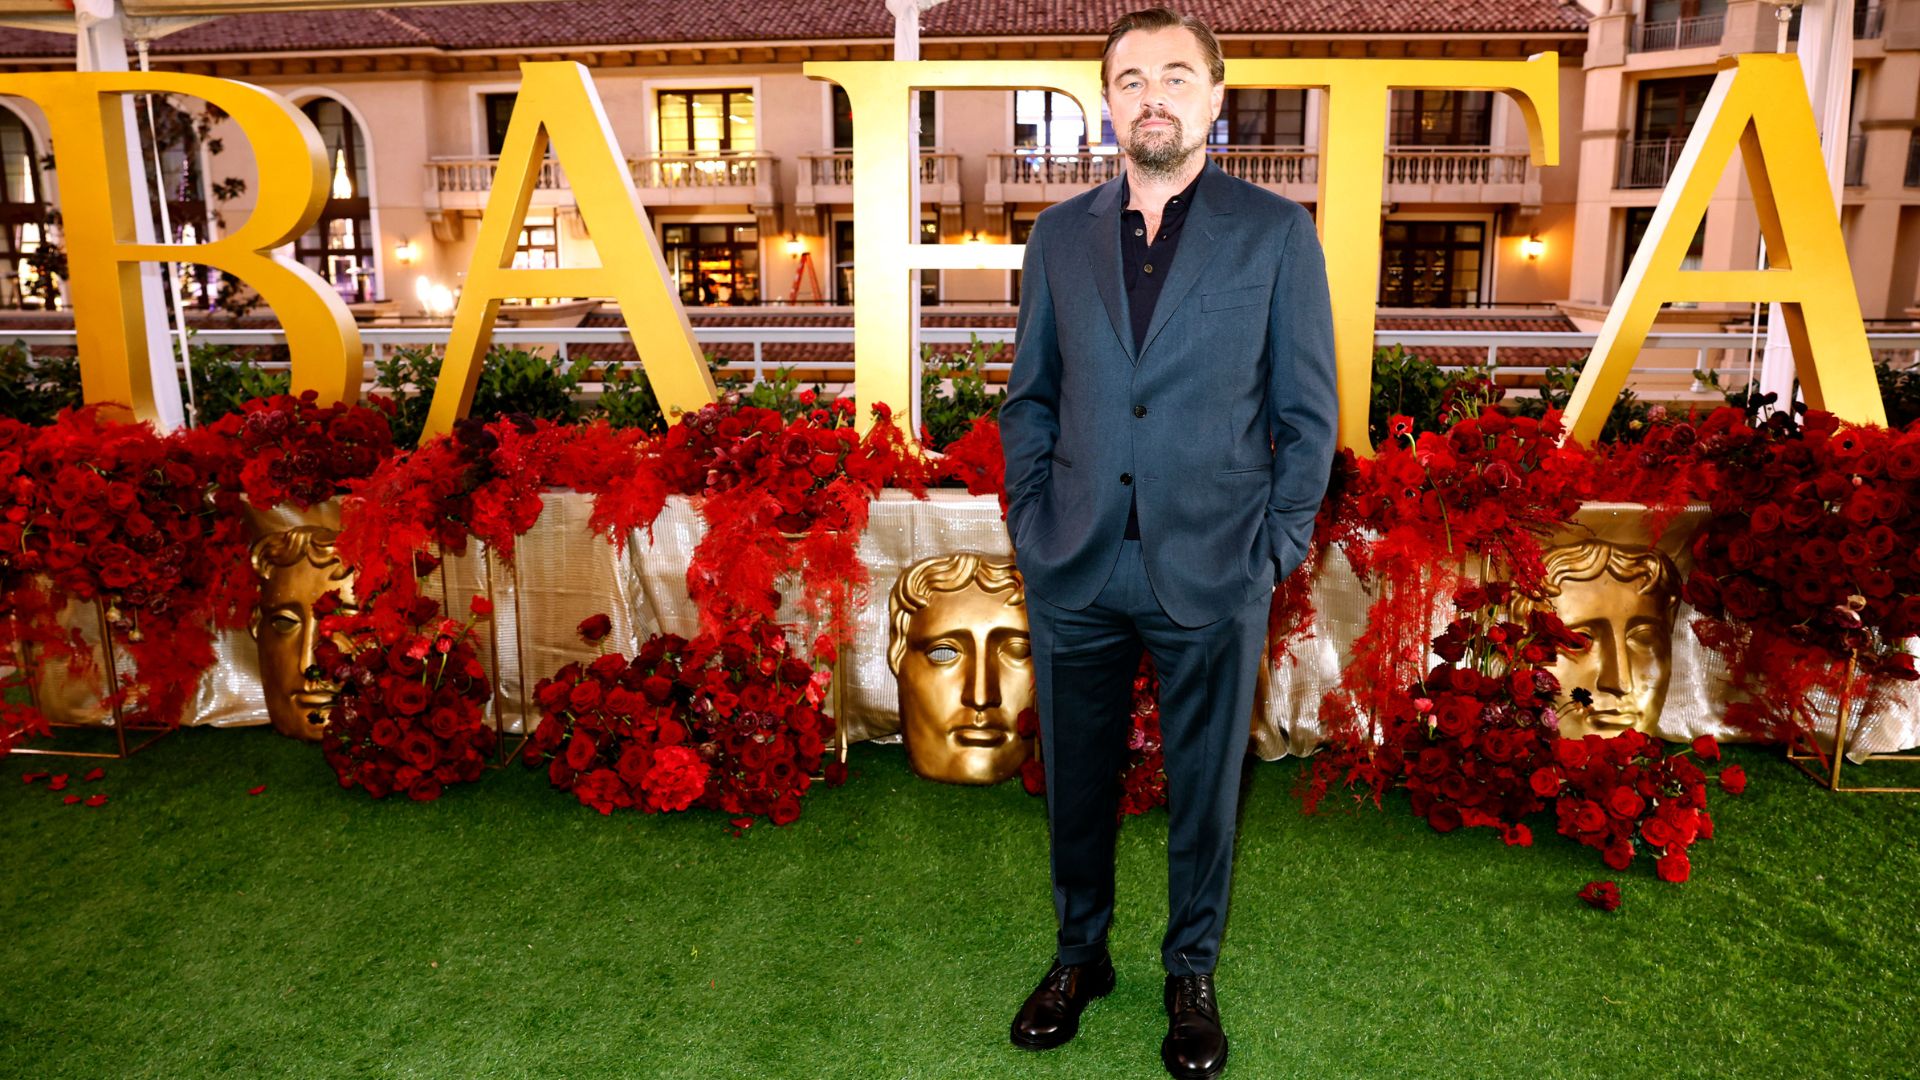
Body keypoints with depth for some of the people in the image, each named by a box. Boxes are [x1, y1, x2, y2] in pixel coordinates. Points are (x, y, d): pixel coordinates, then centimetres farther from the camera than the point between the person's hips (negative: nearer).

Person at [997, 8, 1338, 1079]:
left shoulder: (1276, 233, 0)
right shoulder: (1061, 235, 7)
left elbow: (1307, 409, 0)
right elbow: (1030, 396, 11)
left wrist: (1275, 548, -6)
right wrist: (1033, 520, 1)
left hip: (1213, 578, -2)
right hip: (1075, 571, 3)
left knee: (1205, 789, 12)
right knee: (1077, 780, 15)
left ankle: (1192, 973, 34)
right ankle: (1080, 955, 36)